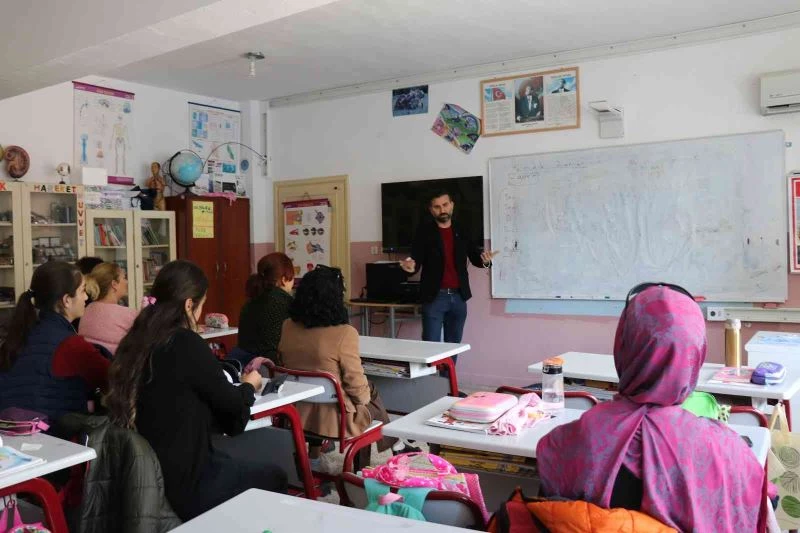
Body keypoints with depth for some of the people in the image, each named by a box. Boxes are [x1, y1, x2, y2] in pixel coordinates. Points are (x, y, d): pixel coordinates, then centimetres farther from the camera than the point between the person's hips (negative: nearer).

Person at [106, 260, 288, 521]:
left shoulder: (136, 341, 1)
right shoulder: (186, 344, -21)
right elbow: (232, 403, -7)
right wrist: (249, 386, 13)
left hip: (147, 471, 8)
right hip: (182, 481, -8)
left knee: (257, 450, 21)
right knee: (272, 476, 12)